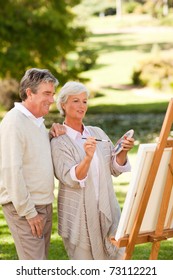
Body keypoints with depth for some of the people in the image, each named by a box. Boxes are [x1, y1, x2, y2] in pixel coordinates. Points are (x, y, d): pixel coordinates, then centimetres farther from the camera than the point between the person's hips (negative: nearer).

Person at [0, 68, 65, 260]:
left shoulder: (37, 121, 13)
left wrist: (53, 135, 4)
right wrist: (28, 212, -18)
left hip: (44, 205, 9)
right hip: (24, 208, -9)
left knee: (41, 260, 14)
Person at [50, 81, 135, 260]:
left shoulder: (97, 132, 8)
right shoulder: (59, 141, -7)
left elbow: (115, 169, 7)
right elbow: (71, 179, -18)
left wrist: (123, 151, -13)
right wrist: (88, 157, -34)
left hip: (106, 209, 4)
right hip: (79, 215, -4)